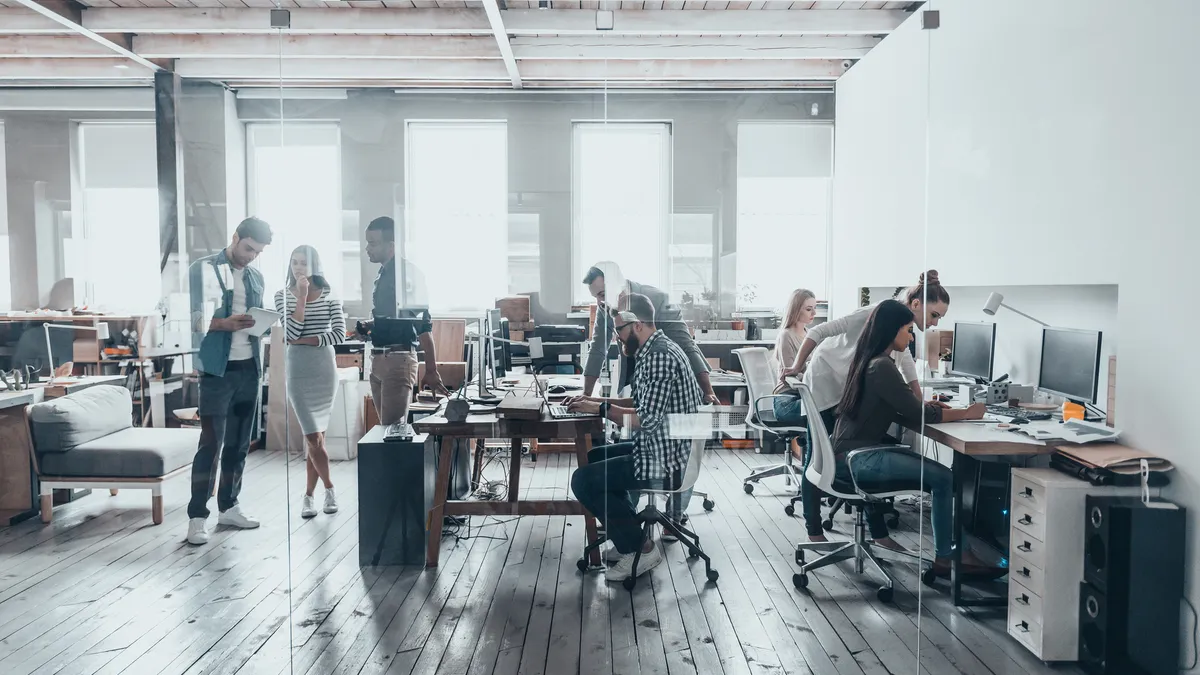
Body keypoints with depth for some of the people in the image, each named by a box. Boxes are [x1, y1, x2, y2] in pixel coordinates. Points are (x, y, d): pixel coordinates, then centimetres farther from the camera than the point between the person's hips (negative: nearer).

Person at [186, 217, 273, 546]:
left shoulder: (256, 277, 14)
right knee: (211, 443, -6)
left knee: (239, 442, 11)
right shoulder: (203, 269, -3)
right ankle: (197, 516, 1)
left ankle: (228, 506, 22)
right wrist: (225, 324, -25)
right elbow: (192, 318, -9)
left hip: (250, 368, 6)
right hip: (216, 369, -6)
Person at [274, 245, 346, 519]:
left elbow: (339, 334, -6)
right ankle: (329, 488, 15)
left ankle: (309, 495, 16)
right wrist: (302, 297, -11)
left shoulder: (328, 295, 4)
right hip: (297, 370, -1)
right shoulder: (283, 295, 2)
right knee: (313, 436, -5)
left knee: (315, 435, 5)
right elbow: (291, 333, -11)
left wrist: (304, 340, -10)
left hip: (324, 368, 1)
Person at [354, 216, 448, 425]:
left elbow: (423, 324, -17)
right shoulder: (383, 273, 15)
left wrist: (431, 372, -20)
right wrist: (369, 328, 7)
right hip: (379, 361, 9)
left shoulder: (406, 273, -13)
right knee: (386, 427, 13)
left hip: (398, 360, -9)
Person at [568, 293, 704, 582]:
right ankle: (630, 534, 21)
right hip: (662, 449, 11)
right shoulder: (655, 350, 10)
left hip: (665, 460, -11)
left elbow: (647, 420, -26)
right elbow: (643, 405, 17)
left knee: (583, 480, -10)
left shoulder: (659, 356, -23)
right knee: (593, 458, 22)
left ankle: (642, 549, 0)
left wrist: (600, 409, -14)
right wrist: (598, 400, 7)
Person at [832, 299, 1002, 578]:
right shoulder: (882, 367, -17)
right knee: (944, 477, -13)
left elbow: (899, 409, 22)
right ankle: (945, 558, -2)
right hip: (857, 458, -10)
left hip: (855, 453, 10)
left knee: (939, 476, 3)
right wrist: (966, 413, -2)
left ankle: (953, 551, 2)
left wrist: (927, 406, 7)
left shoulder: (869, 360, 14)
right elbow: (917, 415, -15)